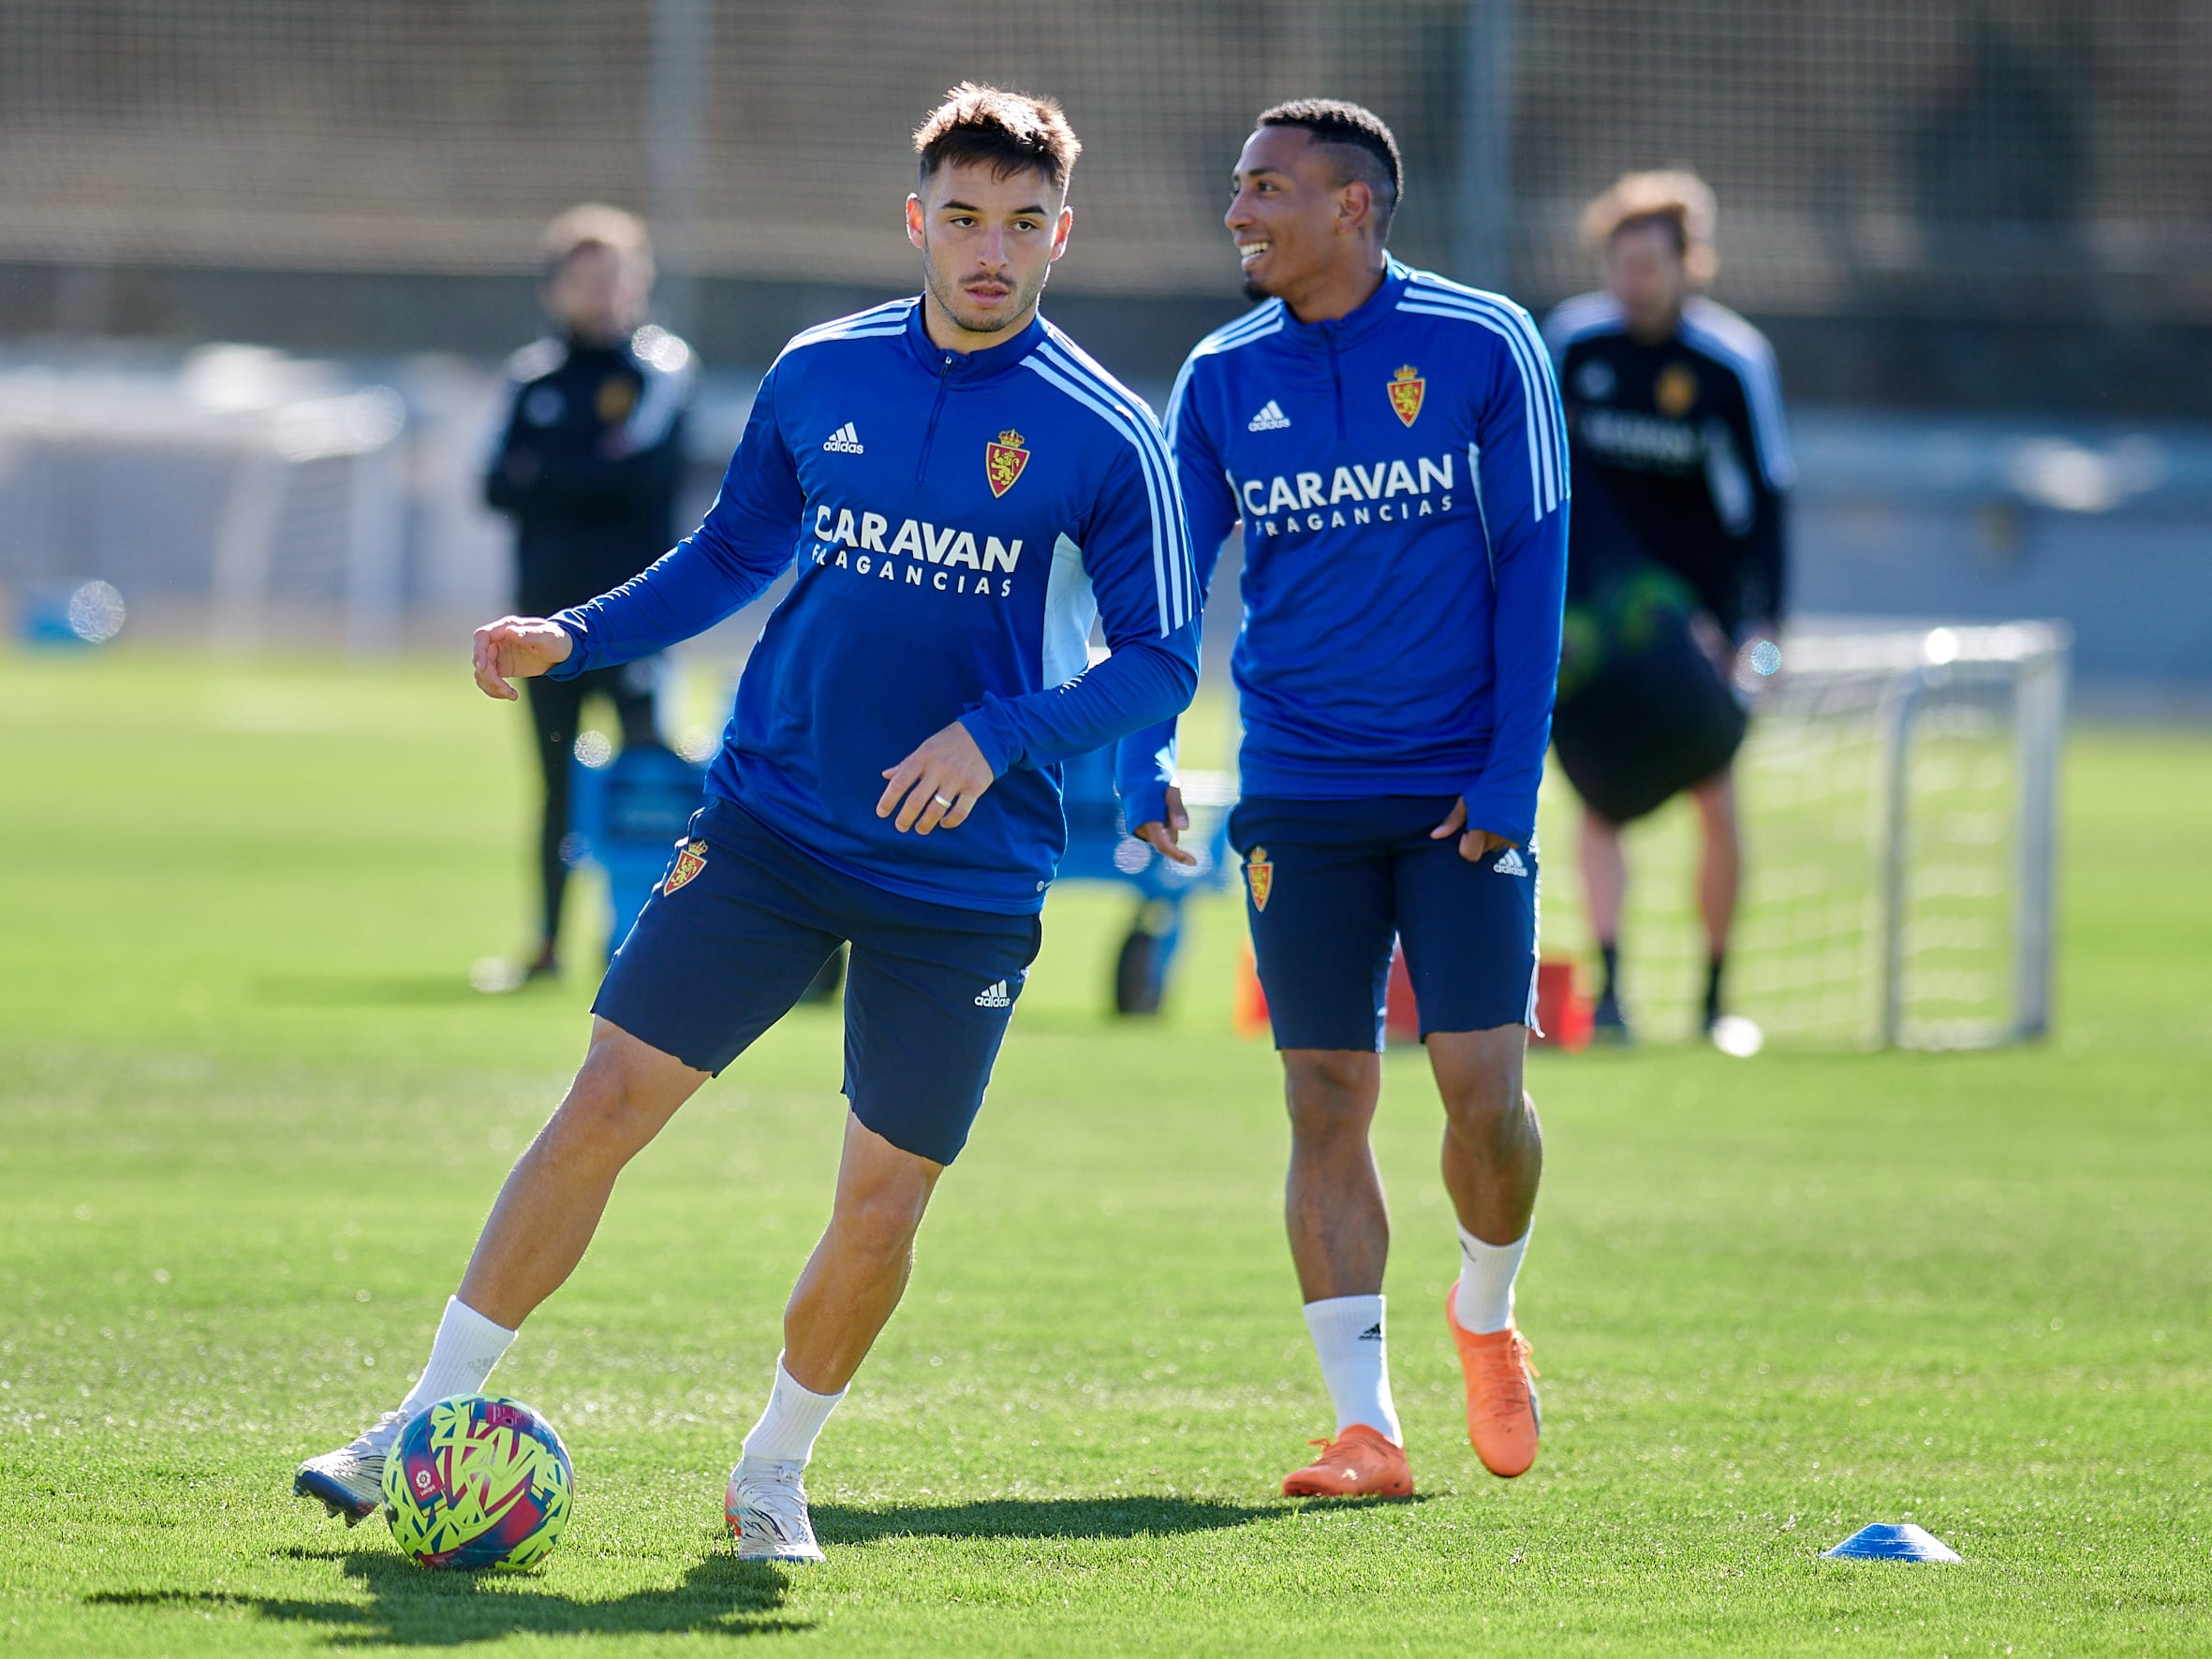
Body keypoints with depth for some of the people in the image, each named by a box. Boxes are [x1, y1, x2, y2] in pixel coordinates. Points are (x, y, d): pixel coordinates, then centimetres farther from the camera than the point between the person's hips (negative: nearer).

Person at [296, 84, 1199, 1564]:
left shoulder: (1104, 434, -6)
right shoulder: (820, 376, 4)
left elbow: (1160, 663, -6)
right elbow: (734, 555, 18)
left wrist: (999, 736, -20)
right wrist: (576, 638, 5)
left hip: (964, 873, -2)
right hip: (771, 827, 2)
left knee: (885, 1199, -1)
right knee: (609, 1101, -8)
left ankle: (773, 1474, 22)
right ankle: (431, 1423, -1)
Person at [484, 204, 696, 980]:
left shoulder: (661, 367, 1)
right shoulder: (534, 374, 13)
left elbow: (638, 471, -14)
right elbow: (499, 485, 3)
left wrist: (543, 475, -5)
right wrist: (587, 479, -11)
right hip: (548, 598, 4)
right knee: (557, 780, 7)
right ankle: (549, 940, 12)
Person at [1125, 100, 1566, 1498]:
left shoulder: (1483, 347, -3)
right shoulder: (1223, 378, 5)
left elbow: (1531, 564, -3)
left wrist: (1510, 775, -8)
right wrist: (1144, 756, -7)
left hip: (1460, 790, -2)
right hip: (1300, 793, 2)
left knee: (1483, 1086, -8)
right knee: (1328, 1101, -1)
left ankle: (1486, 1317, 21)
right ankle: (1366, 1426, 3)